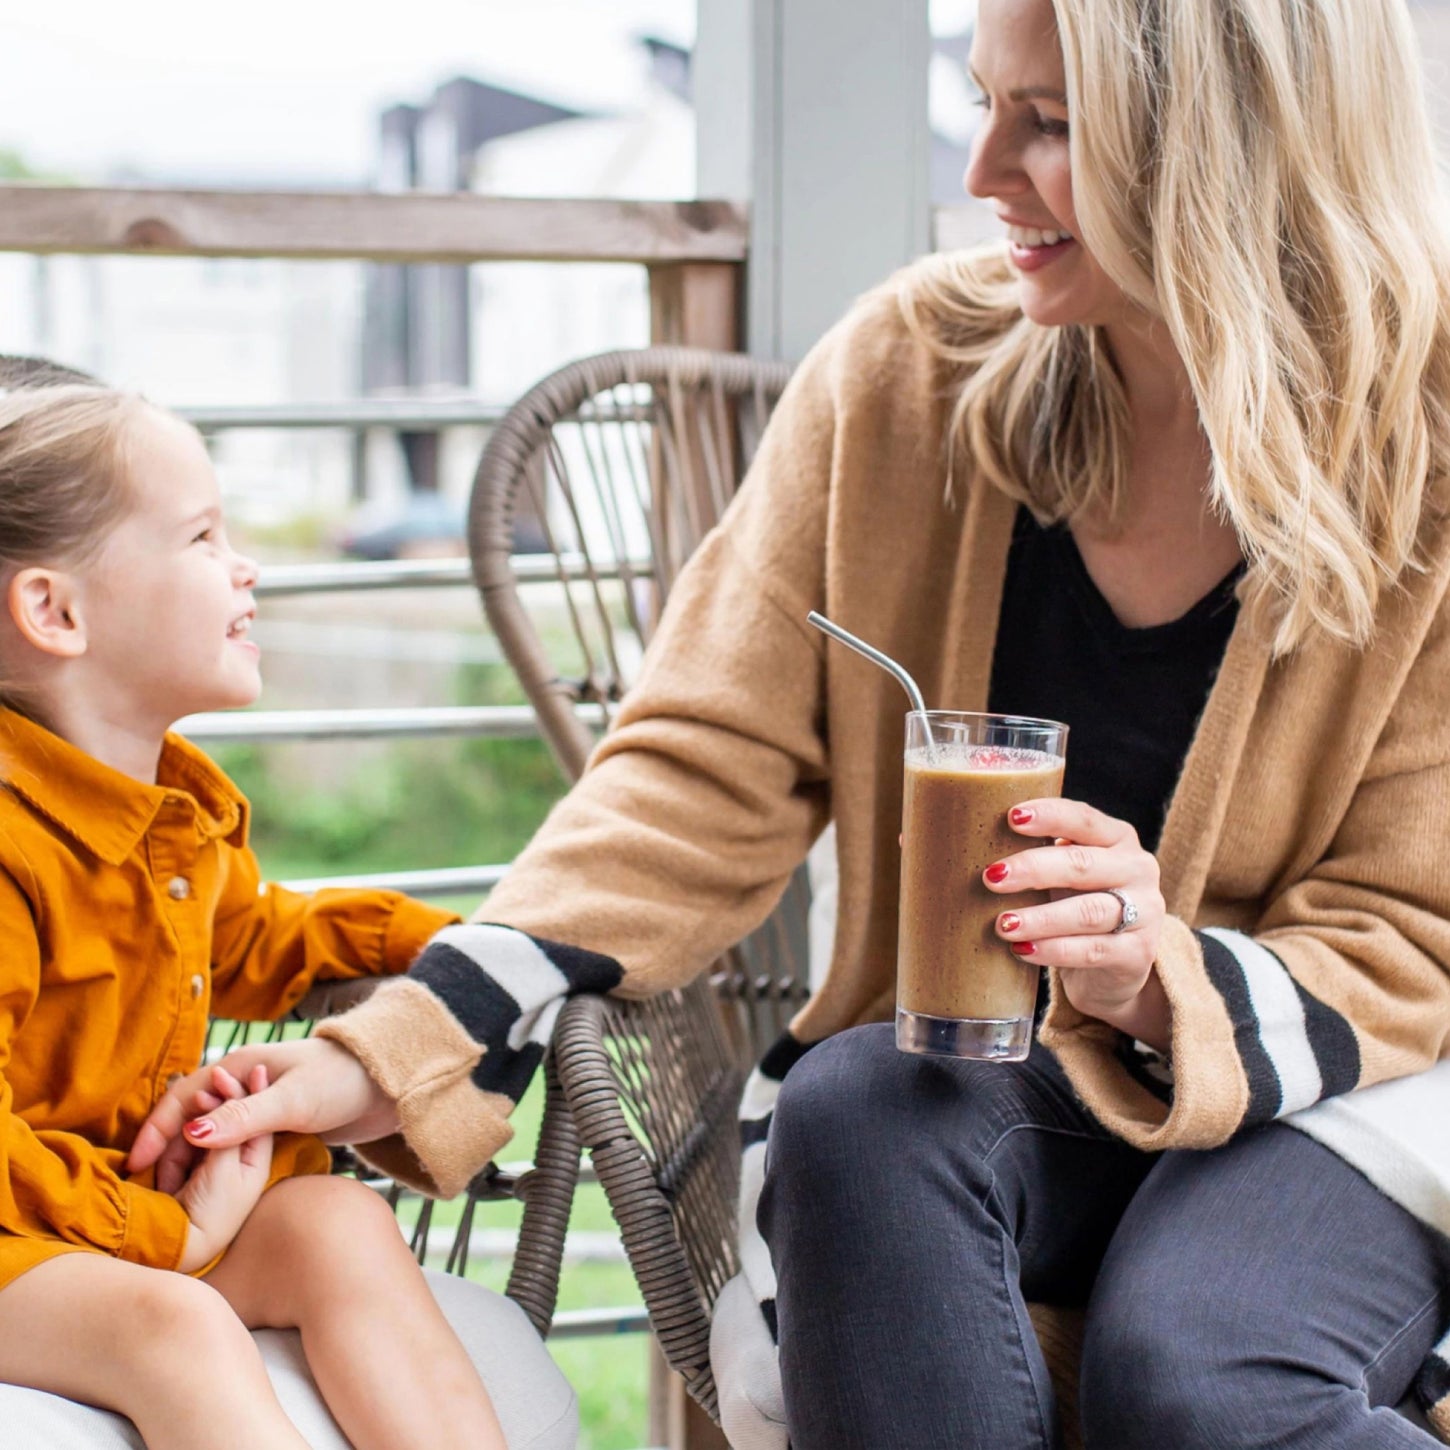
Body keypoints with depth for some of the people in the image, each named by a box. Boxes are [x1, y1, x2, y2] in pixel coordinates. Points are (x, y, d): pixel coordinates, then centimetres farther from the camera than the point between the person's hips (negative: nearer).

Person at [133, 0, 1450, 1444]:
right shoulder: (907, 370, -3)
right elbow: (704, 778, -4)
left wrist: (1167, 984, -28)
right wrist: (400, 1052, -15)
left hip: (1325, 1097, -3)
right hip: (995, 1081, 3)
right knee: (853, 1104, -32)